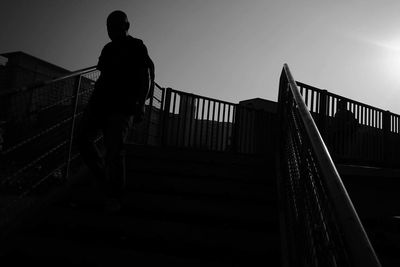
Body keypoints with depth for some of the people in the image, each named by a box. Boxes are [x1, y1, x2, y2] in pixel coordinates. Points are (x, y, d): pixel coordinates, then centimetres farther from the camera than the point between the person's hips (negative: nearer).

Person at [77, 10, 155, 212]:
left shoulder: (137, 48, 2)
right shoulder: (107, 49, 22)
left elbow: (145, 78, -7)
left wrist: (141, 105, -19)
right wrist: (92, 104, 24)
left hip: (122, 106, -7)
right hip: (100, 101, 7)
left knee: (113, 150, -13)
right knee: (83, 138, -7)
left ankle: (113, 197, -3)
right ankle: (103, 177, 9)